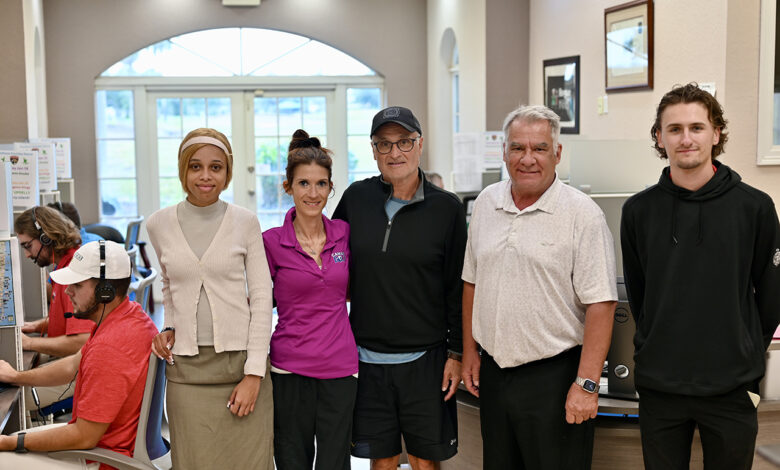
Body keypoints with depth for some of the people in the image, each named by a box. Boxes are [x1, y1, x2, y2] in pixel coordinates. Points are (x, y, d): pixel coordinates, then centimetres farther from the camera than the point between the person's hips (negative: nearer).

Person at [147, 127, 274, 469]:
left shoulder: (245, 222, -2)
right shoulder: (159, 224, 3)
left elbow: (261, 298, -2)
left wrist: (254, 374, -8)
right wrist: (168, 328, 2)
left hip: (241, 362, -1)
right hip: (186, 369, 1)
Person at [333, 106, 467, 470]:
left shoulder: (446, 207, -3)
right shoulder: (356, 198, 3)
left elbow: (458, 288, 0)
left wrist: (456, 353, -2)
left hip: (425, 358, -2)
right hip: (367, 357, 2)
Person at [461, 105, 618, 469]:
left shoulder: (582, 214, -11)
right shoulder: (486, 203, 7)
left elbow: (600, 304, -14)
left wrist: (586, 384, -18)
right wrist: (469, 351, 12)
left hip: (554, 374, -5)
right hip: (493, 370, 5)